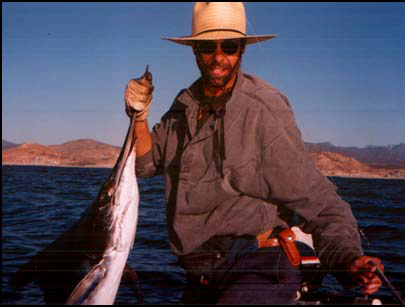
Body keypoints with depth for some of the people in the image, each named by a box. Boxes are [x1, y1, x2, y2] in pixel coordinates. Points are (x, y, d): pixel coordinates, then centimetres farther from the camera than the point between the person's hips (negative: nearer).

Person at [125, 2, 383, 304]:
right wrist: (140, 115, -1)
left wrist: (348, 259, -29)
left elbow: (315, 198, -15)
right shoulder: (185, 104, 7)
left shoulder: (265, 110, -13)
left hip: (260, 271, -6)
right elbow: (147, 163, 15)